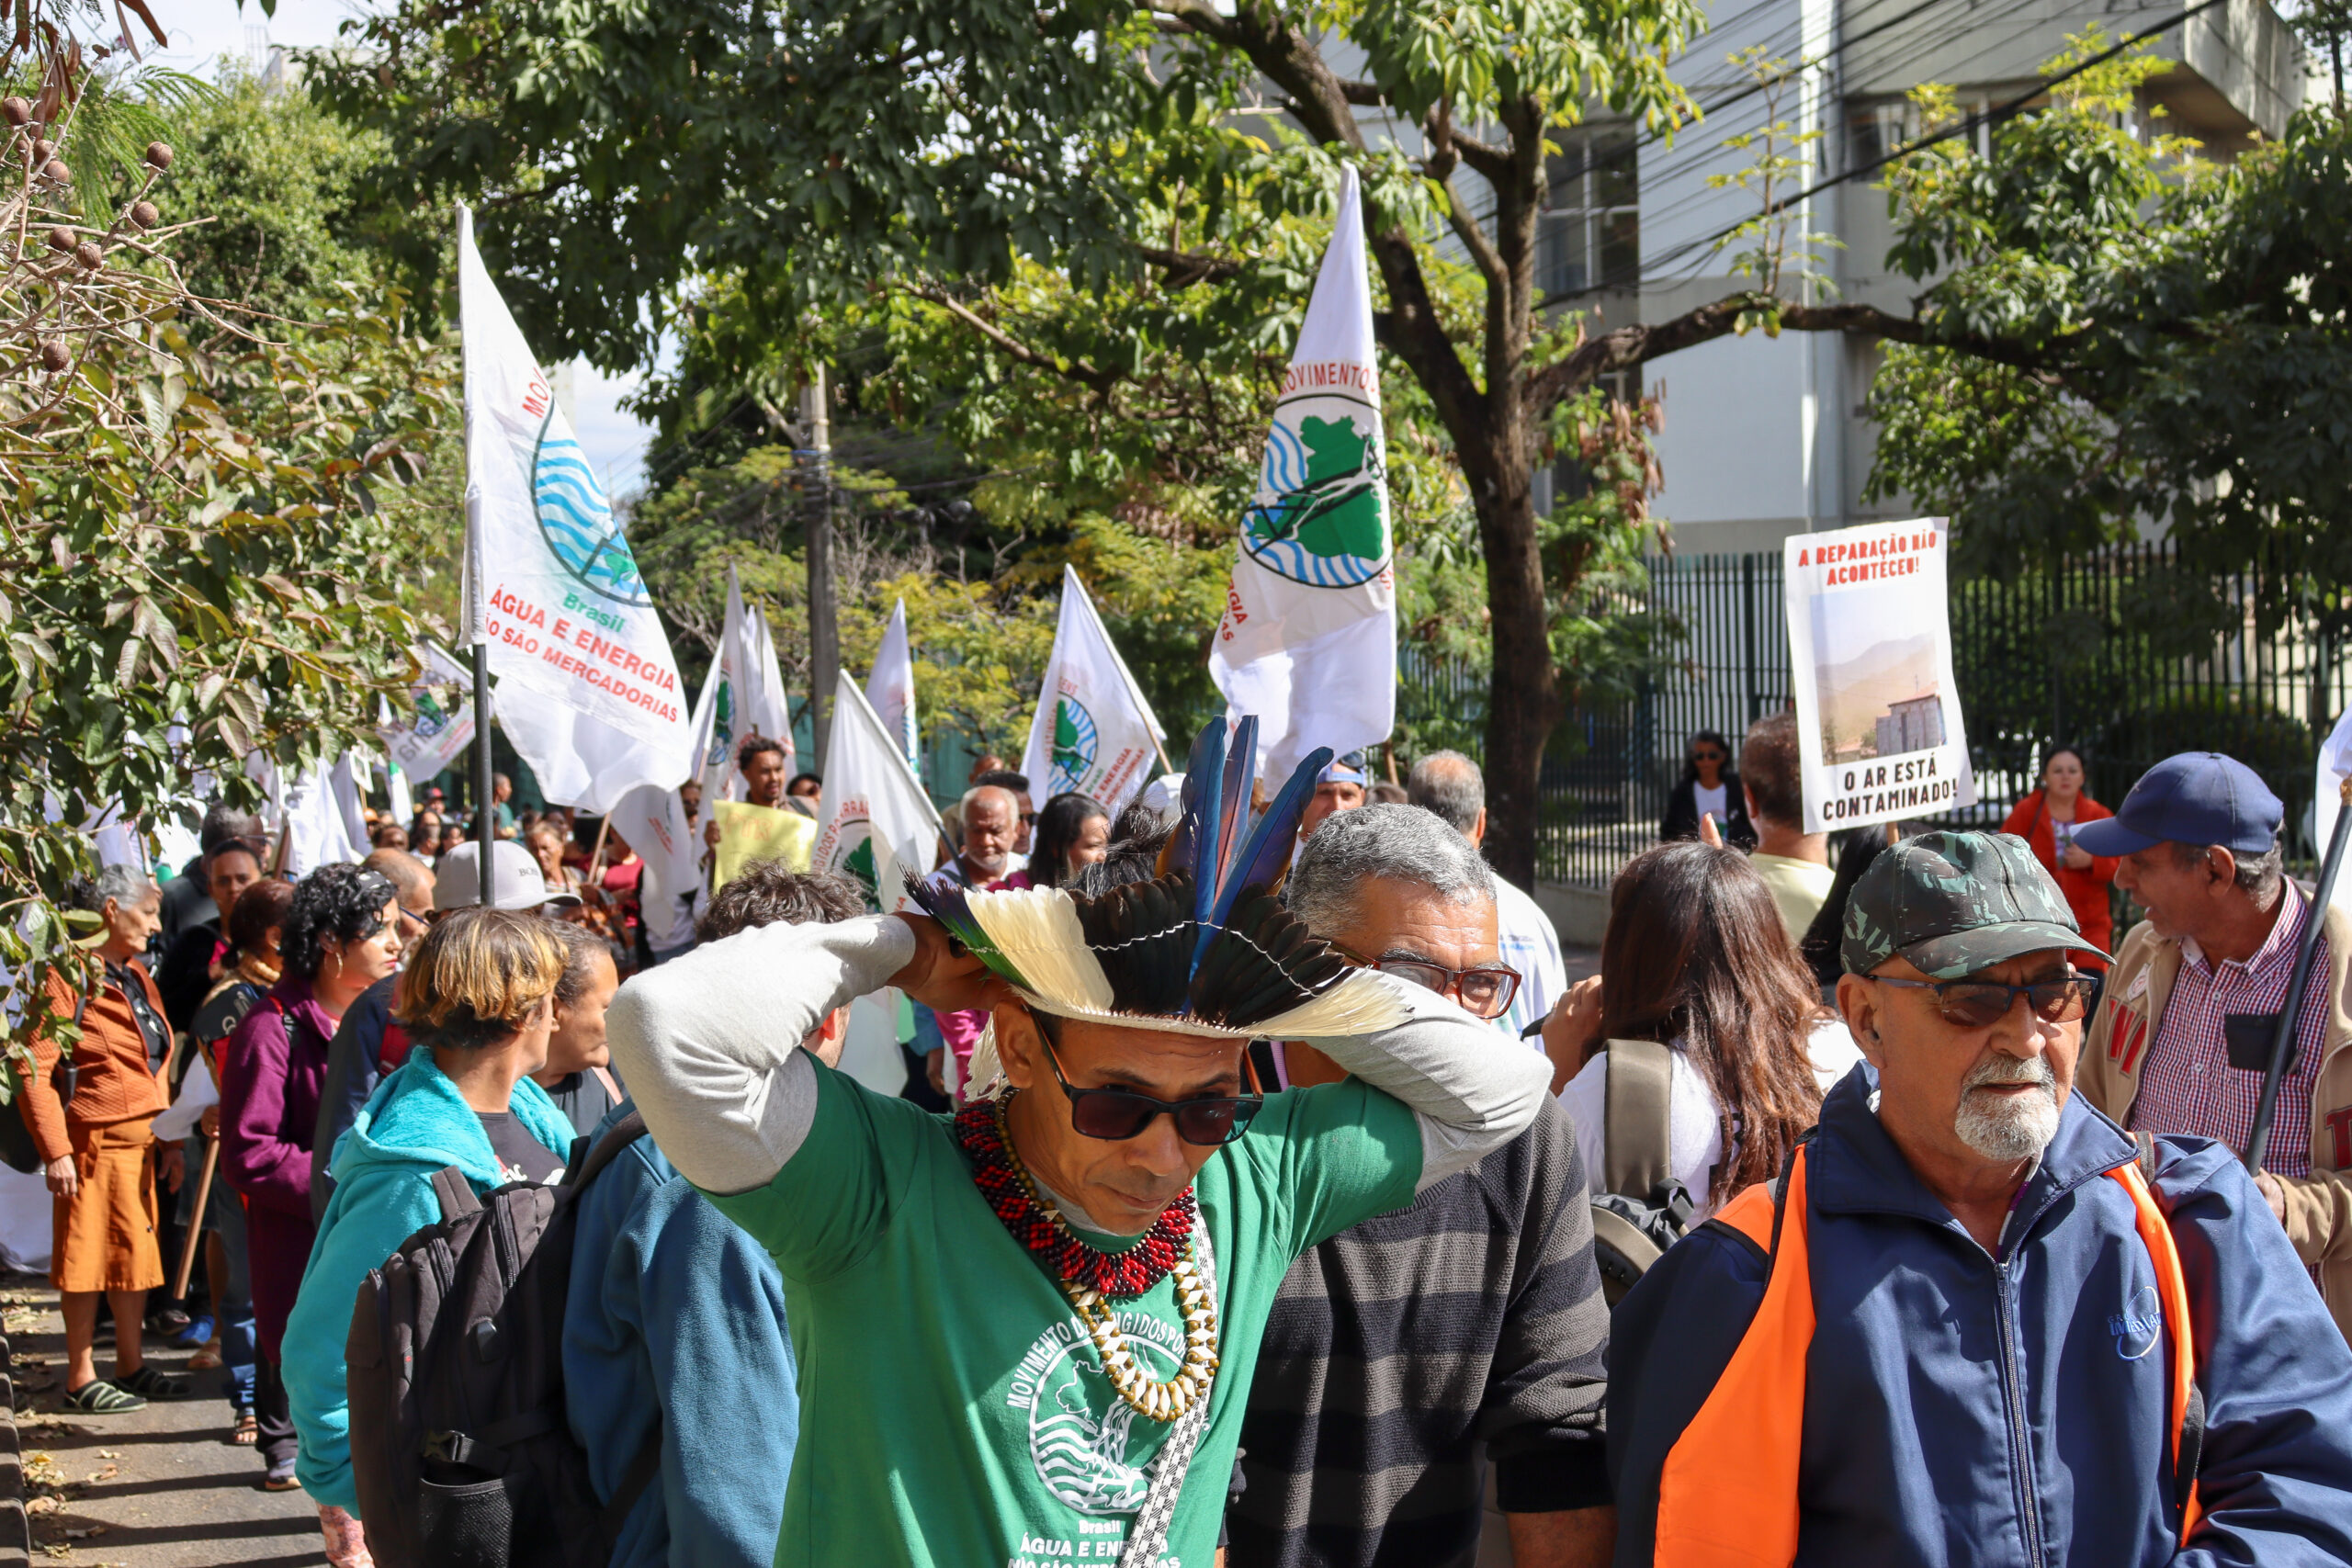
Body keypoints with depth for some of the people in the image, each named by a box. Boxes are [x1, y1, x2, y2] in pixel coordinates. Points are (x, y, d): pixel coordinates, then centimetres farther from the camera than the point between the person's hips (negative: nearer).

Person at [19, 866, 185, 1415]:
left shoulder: (136, 977, 14)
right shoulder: (69, 977, -13)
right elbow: (35, 1071, -17)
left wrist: (170, 1141, 13)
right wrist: (55, 1151, -21)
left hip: (141, 1143, 8)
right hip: (95, 1143, -8)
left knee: (137, 1251, 14)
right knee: (88, 1257, 0)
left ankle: (131, 1365, 25)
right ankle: (81, 1379, 9)